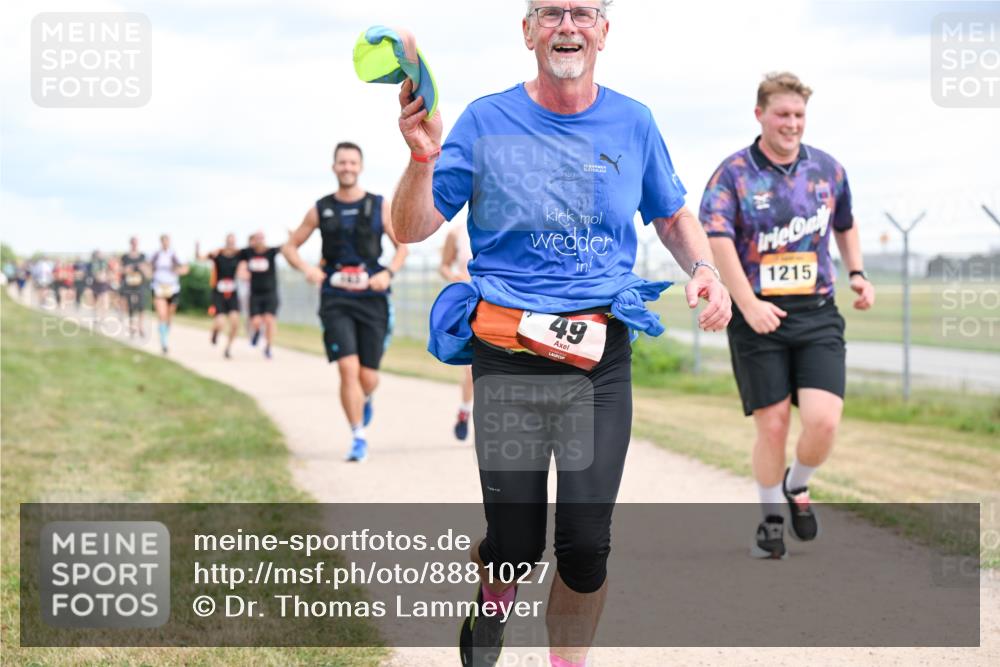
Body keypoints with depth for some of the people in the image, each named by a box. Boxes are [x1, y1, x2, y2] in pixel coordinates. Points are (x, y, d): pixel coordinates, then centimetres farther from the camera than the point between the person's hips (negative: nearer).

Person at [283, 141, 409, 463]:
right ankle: (359, 438, -8)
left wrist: (389, 273, -10)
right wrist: (306, 268, -8)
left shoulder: (380, 206, 4)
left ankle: (365, 401, 40)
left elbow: (402, 246, 10)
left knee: (368, 376, 2)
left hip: (372, 300, 0)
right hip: (336, 300, 0)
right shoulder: (321, 210, 6)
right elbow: (290, 247, 13)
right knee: (348, 368, -16)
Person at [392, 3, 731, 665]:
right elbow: (412, 229, -1)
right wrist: (423, 159, -20)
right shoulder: (487, 121, 0)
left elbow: (674, 215, 21)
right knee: (515, 544, 0)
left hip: (602, 358, 2)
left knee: (587, 544, -4)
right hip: (508, 354, -1)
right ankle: (492, 598, 37)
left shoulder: (632, 124, 7)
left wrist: (704, 269, 0)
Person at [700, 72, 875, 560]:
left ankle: (797, 487, 20)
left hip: (818, 316, 2)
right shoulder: (734, 173, -3)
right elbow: (717, 241, -15)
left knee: (823, 421, -12)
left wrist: (857, 274, 11)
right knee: (772, 426, -2)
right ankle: (770, 519, 21)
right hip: (758, 319, -2)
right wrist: (748, 305, -25)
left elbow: (845, 226, 28)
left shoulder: (828, 170, 10)